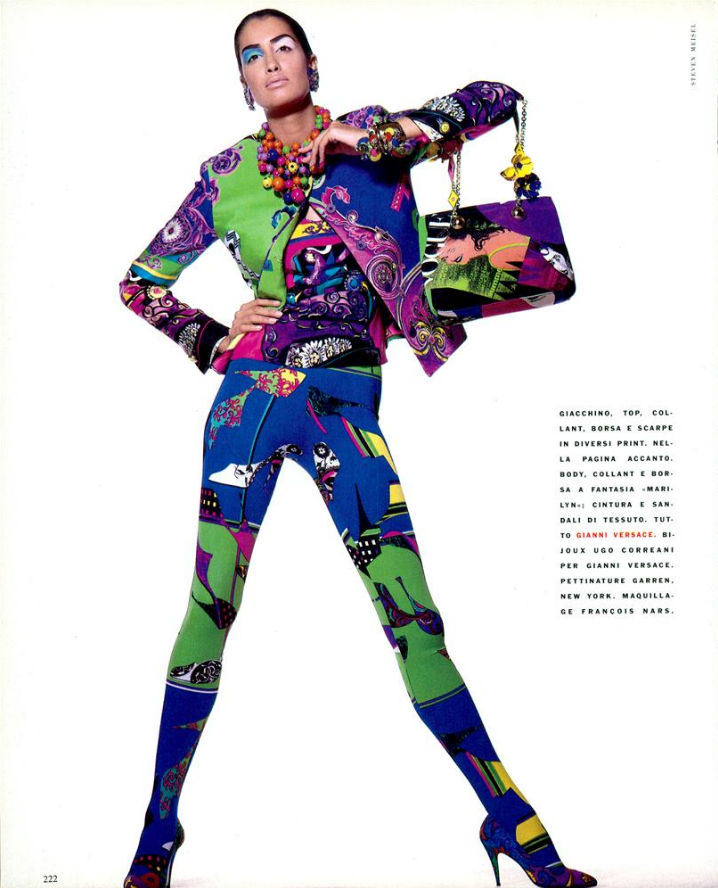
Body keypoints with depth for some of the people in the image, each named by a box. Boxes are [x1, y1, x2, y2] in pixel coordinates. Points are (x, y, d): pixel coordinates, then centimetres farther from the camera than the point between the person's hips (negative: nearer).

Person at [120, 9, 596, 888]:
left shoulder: (368, 136, 12)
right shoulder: (227, 171, 13)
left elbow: (499, 99, 5)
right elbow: (140, 281, 19)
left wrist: (384, 132, -7)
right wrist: (215, 339, 3)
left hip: (347, 402, -1)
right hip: (252, 393, 1)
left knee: (411, 611, -4)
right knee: (211, 603, -1)